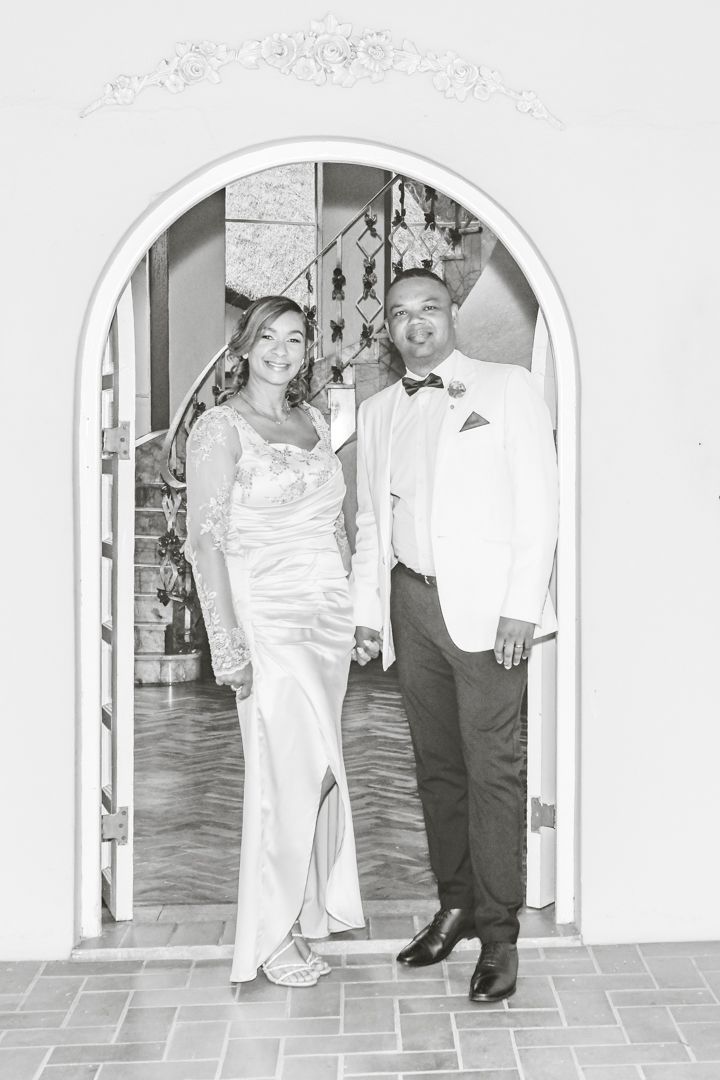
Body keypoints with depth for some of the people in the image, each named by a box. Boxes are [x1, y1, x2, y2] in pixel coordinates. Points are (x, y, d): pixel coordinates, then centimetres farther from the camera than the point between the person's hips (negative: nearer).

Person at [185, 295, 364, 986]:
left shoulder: (313, 423, 14)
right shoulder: (221, 428, -7)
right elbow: (205, 540, -12)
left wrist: (357, 603, 12)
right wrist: (227, 640, -18)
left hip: (328, 612, 6)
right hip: (266, 613, -6)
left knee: (314, 768, 10)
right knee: (293, 768, -6)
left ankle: (306, 911, 25)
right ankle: (271, 936, 8)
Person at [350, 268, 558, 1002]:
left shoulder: (506, 389, 3)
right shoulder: (377, 412, 17)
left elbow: (538, 502, -4)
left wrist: (521, 606, -12)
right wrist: (367, 611, 10)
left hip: (483, 604, -5)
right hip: (411, 603, 5)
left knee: (492, 769, -5)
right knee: (436, 765, 10)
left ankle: (499, 933, 3)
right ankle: (455, 907, 22)